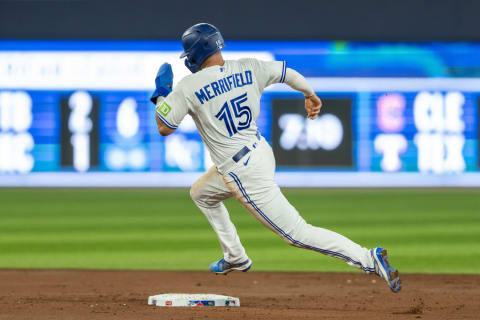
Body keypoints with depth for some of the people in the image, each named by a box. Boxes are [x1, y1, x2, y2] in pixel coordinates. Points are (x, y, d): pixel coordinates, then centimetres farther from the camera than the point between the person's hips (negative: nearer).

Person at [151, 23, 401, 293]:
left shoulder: (188, 88, -17)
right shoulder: (247, 69, -1)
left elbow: (164, 128, -11)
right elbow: (288, 73, 8)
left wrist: (162, 94, 5)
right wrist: (310, 95, 26)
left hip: (244, 174, -8)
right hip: (261, 151, 9)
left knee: (297, 233, -4)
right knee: (200, 194, 30)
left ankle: (368, 258, -11)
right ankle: (235, 258, 41)